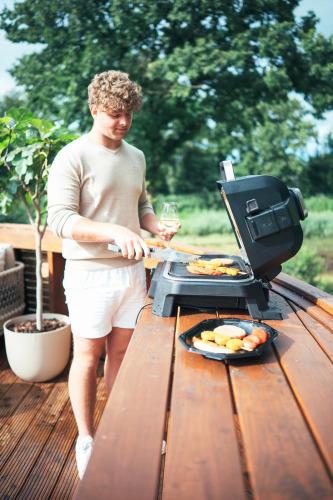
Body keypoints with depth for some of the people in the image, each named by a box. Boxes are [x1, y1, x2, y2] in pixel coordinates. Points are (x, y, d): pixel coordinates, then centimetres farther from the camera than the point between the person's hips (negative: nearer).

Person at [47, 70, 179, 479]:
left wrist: (157, 227, 0)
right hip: (91, 273, -5)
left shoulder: (136, 157, 12)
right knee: (88, 357, 6)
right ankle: (86, 439, 26)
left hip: (132, 269, 6)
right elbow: (61, 219, -17)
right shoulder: (72, 158, -9)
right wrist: (115, 232, -30)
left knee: (123, 350, 15)